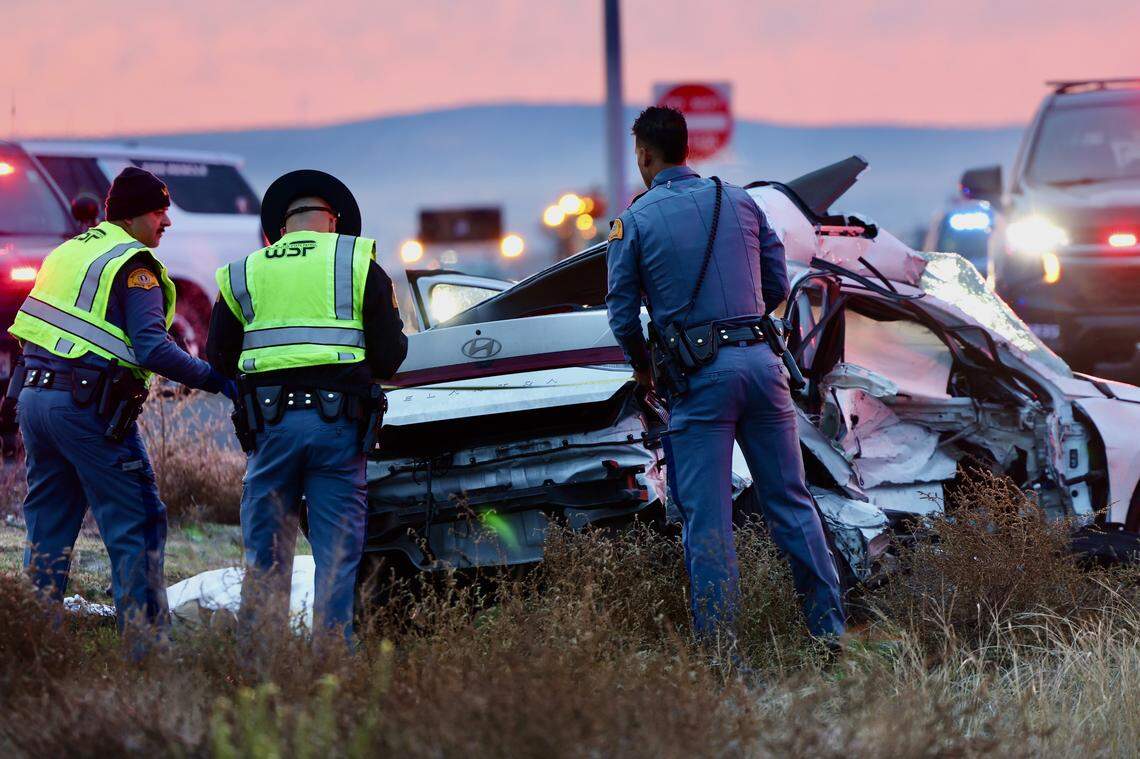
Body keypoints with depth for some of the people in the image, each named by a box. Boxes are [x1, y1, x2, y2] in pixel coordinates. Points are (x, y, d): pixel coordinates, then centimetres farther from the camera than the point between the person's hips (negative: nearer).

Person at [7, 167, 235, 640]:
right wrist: (216, 381, -14)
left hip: (33, 396, 9)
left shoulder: (69, 251, 19)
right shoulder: (133, 265, -8)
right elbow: (152, 348, -18)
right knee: (136, 526, -4)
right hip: (87, 405, -8)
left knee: (47, 530, 15)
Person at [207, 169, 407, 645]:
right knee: (338, 552, 3)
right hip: (338, 423, -2)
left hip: (270, 424, 2)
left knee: (265, 551, 10)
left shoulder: (243, 273, 13)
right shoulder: (359, 264, 5)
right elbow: (389, 357, 2)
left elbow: (218, 361, 14)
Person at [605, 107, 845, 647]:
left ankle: (718, 648, -2)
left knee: (707, 517, 0)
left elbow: (622, 314, 1)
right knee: (790, 502, 10)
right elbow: (777, 285, 15)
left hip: (698, 376, -4)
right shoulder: (739, 202, 10)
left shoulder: (635, 221, -1)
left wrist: (643, 367, 19)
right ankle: (829, 629, 10)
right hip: (760, 360, 4)